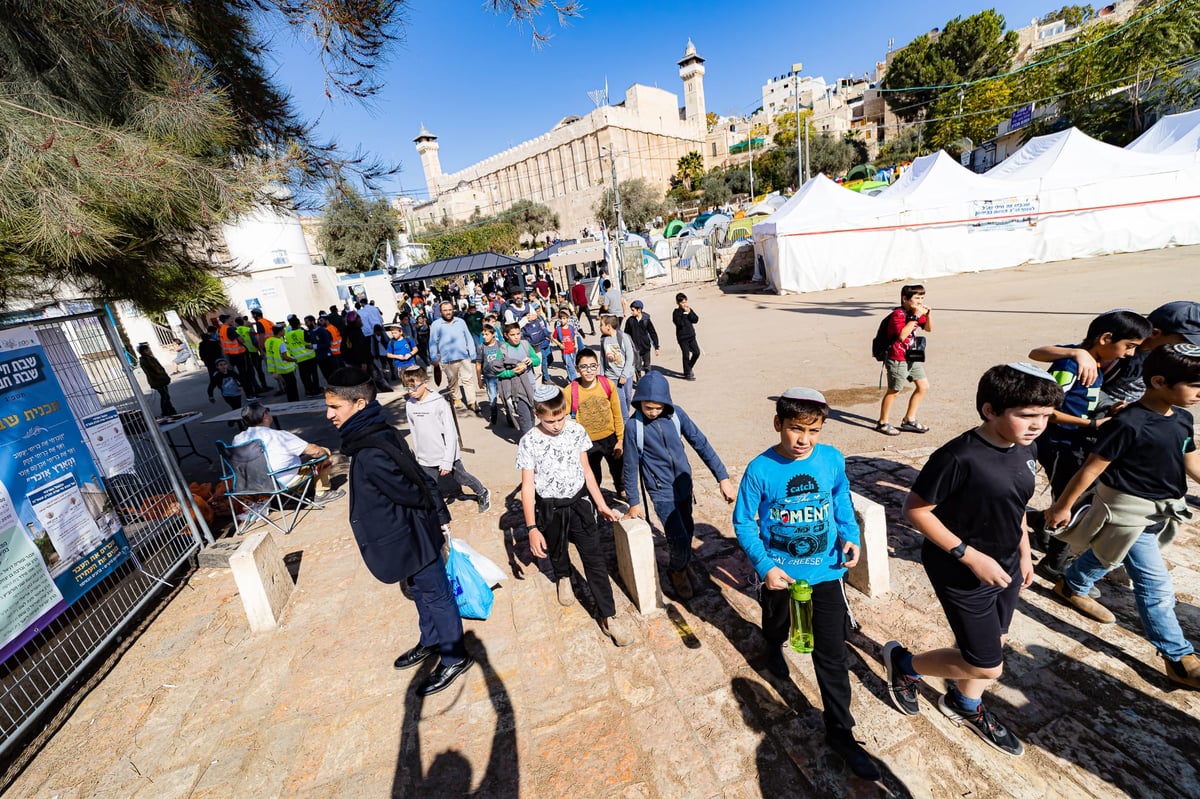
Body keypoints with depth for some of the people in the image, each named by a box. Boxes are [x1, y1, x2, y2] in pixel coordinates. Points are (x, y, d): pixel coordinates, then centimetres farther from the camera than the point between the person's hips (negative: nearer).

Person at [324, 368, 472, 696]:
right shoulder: (381, 434, -2)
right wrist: (441, 515, 7)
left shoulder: (371, 454, -31)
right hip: (413, 533, 9)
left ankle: (454, 658, 30)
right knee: (421, 591, 25)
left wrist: (433, 514, -2)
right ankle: (430, 642, 47)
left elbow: (410, 493, -23)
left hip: (411, 538, -9)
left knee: (435, 595, 10)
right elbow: (422, 479, 2)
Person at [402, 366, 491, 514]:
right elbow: (414, 432, 10)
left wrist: (447, 461, -17)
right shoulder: (409, 405, -2)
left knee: (462, 478, 16)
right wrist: (417, 454, 14)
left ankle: (483, 494, 43)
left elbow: (450, 433, -16)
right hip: (425, 460, 4)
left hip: (446, 456, -4)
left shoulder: (439, 403, -17)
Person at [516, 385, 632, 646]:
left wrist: (601, 505, 4)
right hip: (549, 509, 0)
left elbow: (586, 470, 1)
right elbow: (527, 485, -13)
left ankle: (609, 616, 12)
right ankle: (563, 578, 58)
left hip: (579, 502, 1)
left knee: (595, 559, -1)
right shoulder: (528, 442, -16)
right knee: (556, 552, 23)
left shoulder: (576, 431, -9)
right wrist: (532, 528, -17)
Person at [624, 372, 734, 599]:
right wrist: (634, 502, -2)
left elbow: (700, 443, -6)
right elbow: (630, 466, -8)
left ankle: (679, 565, 48)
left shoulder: (676, 414, -10)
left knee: (688, 531, 19)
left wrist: (722, 476, -8)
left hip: (684, 484, 4)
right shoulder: (633, 426, -18)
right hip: (662, 492, -4)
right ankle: (677, 571, 26)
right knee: (680, 541, -7)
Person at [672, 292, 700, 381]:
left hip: (691, 335, 6)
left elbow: (696, 320, -1)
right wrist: (685, 314, -20)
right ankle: (687, 374, 12)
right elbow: (680, 323, -23)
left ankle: (689, 367, 30)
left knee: (696, 352, 7)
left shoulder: (689, 309, 7)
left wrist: (689, 313, -13)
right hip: (682, 337, -6)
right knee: (686, 355, -2)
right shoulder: (676, 312, -10)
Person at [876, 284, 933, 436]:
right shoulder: (898, 314, -18)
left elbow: (929, 328, 16)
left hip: (913, 358, 9)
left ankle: (909, 420, 24)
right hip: (898, 359, -9)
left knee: (923, 387, 12)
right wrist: (915, 316, -28)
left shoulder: (916, 312, 10)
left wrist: (928, 314, -1)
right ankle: (882, 423, 14)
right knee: (893, 391, 0)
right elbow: (902, 335, -30)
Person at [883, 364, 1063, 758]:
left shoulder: (1026, 449, -5)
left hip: (1005, 567, 8)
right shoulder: (959, 457, -30)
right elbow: (915, 510, -24)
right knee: (987, 665, 4)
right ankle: (903, 663, 29)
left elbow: (1015, 505, 12)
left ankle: (964, 705, 50)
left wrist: (1024, 552, 13)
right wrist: (970, 556, -23)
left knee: (993, 643, 24)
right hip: (962, 572, -8)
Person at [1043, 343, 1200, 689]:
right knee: (1156, 585, 1)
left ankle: (1071, 587, 48)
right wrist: (1063, 506, -15)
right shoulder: (1128, 423, -26)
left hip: (1162, 510, 8)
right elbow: (1092, 468, -21)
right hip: (1128, 511, -8)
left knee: (1104, 554, 26)